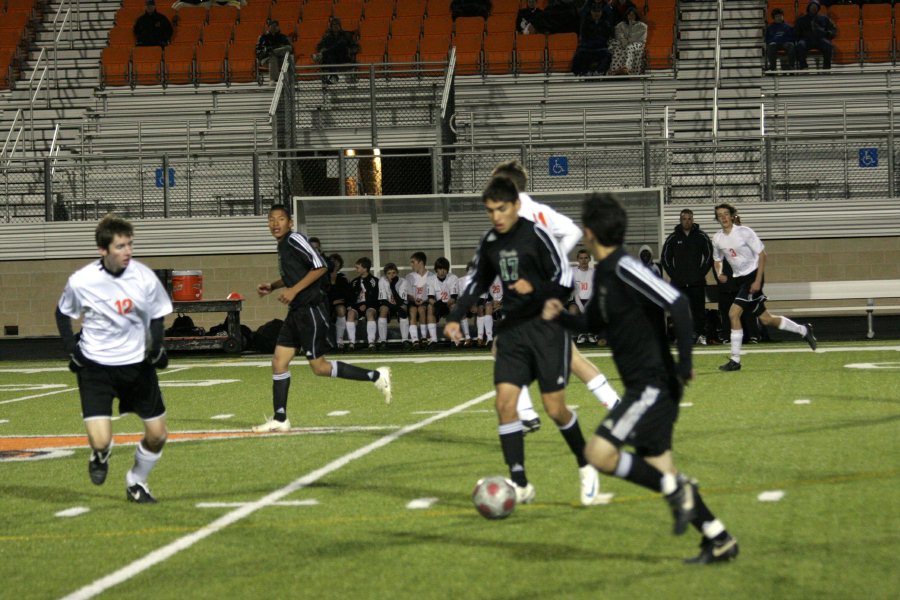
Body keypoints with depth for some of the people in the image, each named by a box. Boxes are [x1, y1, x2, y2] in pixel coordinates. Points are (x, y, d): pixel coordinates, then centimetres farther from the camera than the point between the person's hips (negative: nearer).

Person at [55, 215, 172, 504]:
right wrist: (72, 351, -4)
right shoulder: (81, 281, -15)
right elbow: (63, 313, 5)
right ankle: (101, 456, 25)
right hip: (95, 366, -3)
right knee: (100, 441, -14)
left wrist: (156, 346, -10)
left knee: (157, 435, 5)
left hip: (137, 363, 3)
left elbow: (157, 315, 6)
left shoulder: (145, 277, -11)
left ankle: (136, 481, 34)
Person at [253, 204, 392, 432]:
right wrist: (272, 286, 18)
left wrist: (294, 290, -20)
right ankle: (279, 419, 9)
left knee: (319, 367, -5)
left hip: (310, 310, -9)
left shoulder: (294, 239, -13)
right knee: (279, 362, 5)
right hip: (296, 312, 9)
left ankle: (376, 376, 4)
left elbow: (320, 266, -20)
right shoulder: (283, 245, 15)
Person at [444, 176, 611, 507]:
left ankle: (587, 470, 20)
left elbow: (565, 281, -14)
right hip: (513, 330, 6)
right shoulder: (490, 243, 6)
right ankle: (520, 485, -6)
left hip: (547, 328, -5)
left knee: (555, 408, -4)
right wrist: (455, 317, 11)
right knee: (505, 402, -9)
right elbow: (478, 281, 22)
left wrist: (535, 289, -32)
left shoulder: (535, 235, -12)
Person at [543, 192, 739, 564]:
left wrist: (684, 364, -27)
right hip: (641, 385, 10)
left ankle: (675, 490, -7)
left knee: (599, 452, -17)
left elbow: (676, 304, -25)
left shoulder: (624, 268, -16)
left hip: (654, 383, -10)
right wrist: (560, 318, 12)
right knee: (658, 468, 11)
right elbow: (594, 323, 30)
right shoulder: (603, 273, 13)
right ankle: (719, 540, 16)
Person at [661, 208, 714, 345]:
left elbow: (709, 256, 7)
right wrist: (673, 275, 1)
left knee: (699, 309, -2)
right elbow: (665, 257, 10)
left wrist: (702, 272, -1)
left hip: (697, 282, -1)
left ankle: (701, 335, 4)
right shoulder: (673, 238, 6)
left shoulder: (701, 236, 4)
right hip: (678, 282, 1)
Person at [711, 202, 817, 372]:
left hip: (753, 275, -7)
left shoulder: (744, 232, -13)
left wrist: (758, 281, -17)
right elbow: (717, 259, 20)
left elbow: (762, 254, -10)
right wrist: (719, 274, -2)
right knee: (764, 319, 10)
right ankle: (803, 330, 30)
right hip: (739, 279, 7)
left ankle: (735, 360, -13)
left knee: (733, 313, -18)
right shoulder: (717, 238, 4)